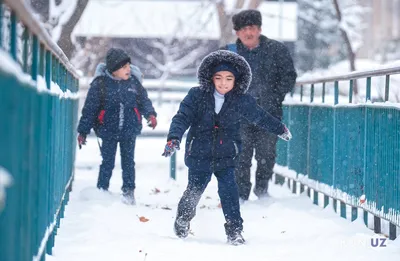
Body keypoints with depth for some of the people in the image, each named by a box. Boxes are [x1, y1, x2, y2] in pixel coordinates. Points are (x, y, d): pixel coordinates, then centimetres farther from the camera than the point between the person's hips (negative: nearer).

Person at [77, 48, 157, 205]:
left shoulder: (133, 81, 0)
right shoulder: (100, 83, -9)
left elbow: (144, 100, 9)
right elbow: (90, 108, -4)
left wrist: (150, 114, -12)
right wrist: (83, 131, -3)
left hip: (129, 130, 2)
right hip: (109, 131, -2)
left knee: (128, 162, 8)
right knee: (107, 162, 2)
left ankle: (128, 192, 20)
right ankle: (102, 191, 17)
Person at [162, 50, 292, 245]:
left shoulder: (241, 101, -3)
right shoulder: (197, 96, -9)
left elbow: (260, 117, 13)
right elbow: (182, 118, -13)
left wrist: (280, 129, 25)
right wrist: (174, 138, -29)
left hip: (226, 156, 1)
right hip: (199, 155, 0)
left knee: (229, 192, -11)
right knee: (194, 191, 11)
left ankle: (234, 229, -2)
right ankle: (183, 218, 38)